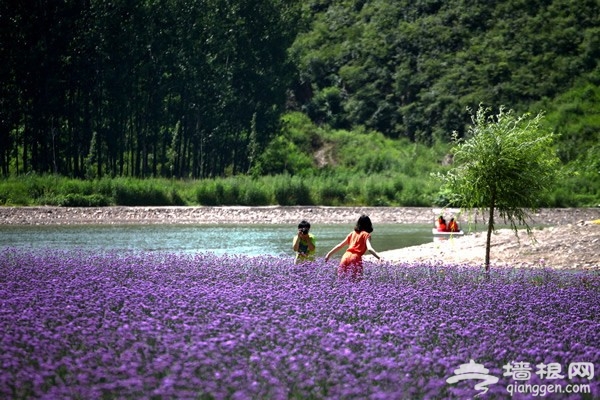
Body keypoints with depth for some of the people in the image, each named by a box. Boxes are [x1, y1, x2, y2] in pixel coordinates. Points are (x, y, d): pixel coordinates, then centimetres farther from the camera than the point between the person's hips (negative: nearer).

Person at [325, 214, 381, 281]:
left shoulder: (352, 233, 21)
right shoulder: (366, 235, 6)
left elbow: (340, 246, 25)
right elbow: (369, 248, -11)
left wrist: (329, 253, 34)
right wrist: (379, 258, -20)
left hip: (346, 257, 5)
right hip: (355, 259, -5)